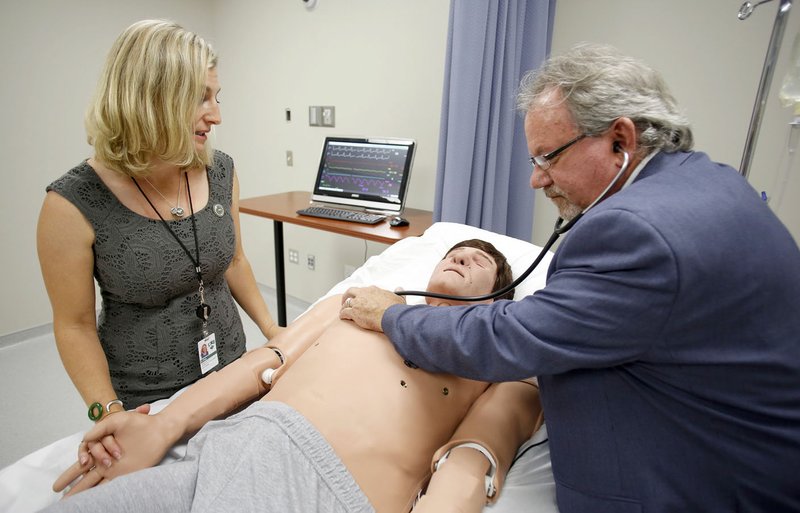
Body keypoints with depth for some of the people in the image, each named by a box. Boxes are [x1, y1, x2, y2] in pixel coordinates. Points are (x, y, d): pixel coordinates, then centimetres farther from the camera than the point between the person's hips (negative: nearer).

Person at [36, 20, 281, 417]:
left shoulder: (220, 172, -7)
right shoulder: (74, 204, -18)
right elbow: (75, 325, -9)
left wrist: (271, 330, 3)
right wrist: (108, 412, -19)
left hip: (231, 374, 4)